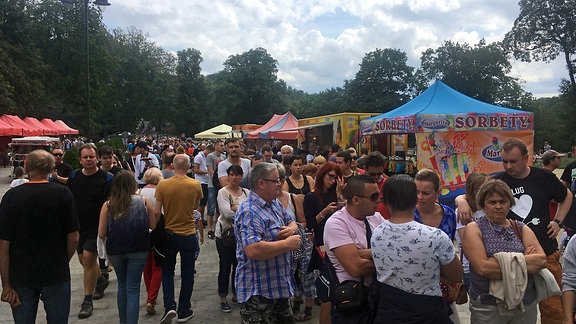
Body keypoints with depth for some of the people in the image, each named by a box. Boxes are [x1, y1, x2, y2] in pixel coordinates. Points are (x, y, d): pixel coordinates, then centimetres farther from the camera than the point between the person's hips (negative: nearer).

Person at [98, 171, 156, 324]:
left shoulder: (107, 205, -7)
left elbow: (101, 234, -5)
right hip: (138, 250, -2)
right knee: (133, 289, 5)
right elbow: (153, 226, 1)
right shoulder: (144, 202, -8)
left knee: (122, 286, 23)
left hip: (115, 251, 2)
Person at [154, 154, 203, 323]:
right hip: (189, 235, 0)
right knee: (187, 274, 12)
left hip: (169, 234, 0)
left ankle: (169, 306, 6)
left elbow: (156, 212, -9)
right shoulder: (196, 185, -10)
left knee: (167, 271, 19)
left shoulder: (162, 185, -12)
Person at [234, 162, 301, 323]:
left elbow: (291, 222, 17)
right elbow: (253, 251, -36)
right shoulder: (249, 212, -25)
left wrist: (292, 229, -8)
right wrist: (287, 244, -25)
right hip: (258, 291, -9)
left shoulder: (274, 203, 7)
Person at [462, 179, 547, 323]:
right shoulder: (474, 229, -5)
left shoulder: (521, 228, 7)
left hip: (526, 305, 4)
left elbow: (542, 260, -7)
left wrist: (507, 260, -17)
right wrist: (526, 260, -13)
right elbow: (482, 267, -18)